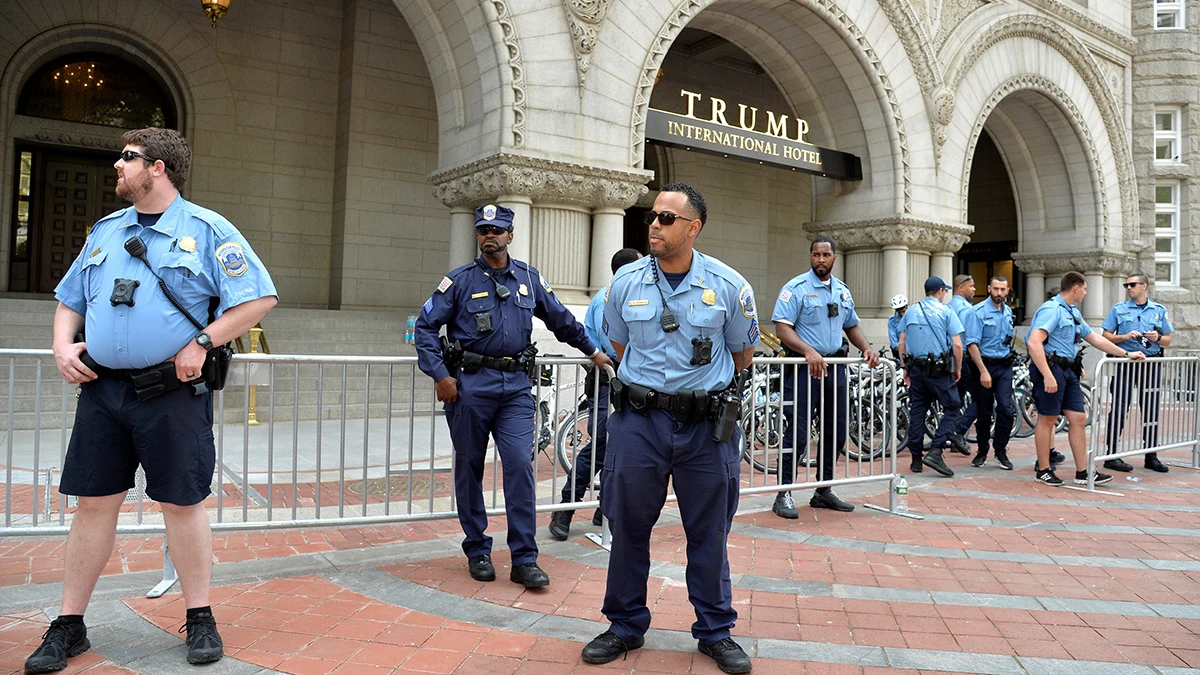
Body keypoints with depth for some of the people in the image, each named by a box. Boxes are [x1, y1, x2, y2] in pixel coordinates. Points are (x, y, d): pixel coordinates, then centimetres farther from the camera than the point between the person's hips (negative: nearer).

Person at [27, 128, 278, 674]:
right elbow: (69, 299, 25)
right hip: (101, 389, 5)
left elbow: (260, 298, -9)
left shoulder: (206, 231, -1)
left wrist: (201, 343, -13)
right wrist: (63, 346, 6)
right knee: (93, 502, 9)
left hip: (173, 393, -4)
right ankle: (68, 626, 22)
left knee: (182, 502, 3)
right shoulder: (105, 231, 16)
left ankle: (200, 619, 18)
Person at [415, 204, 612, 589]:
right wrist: (440, 374, -8)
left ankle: (524, 560, -1)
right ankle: (477, 552, 21)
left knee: (520, 465, -8)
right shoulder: (460, 280, 3)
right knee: (470, 469, 6)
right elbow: (425, 326, 1)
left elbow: (562, 321, 23)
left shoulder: (530, 279, 11)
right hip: (470, 386, -1)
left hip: (516, 386, 1)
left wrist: (593, 351, 30)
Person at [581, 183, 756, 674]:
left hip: (707, 425, -1)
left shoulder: (728, 285, -3)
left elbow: (741, 354, 10)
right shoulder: (626, 281, 1)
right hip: (638, 419, 1)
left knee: (708, 532, 10)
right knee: (629, 526, 9)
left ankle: (716, 631, 28)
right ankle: (625, 626, 28)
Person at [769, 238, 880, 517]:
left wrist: (866, 348, 6)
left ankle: (824, 491, 24)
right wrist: (809, 351, -28)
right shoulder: (796, 288, -7)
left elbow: (851, 325, 25)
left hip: (836, 367, 7)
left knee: (835, 432, 11)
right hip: (804, 368, -7)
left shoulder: (843, 291, 15)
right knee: (798, 432, -7)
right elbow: (782, 327, -15)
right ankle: (784, 495, 2)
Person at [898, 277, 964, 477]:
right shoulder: (946, 312, -3)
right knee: (952, 409, 4)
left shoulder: (911, 312, 9)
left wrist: (906, 368, 16)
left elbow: (901, 344, 9)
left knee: (917, 412, 9)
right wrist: (958, 369, 3)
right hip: (939, 369, -5)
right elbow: (957, 344, -9)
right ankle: (935, 451, -10)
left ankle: (916, 459, 12)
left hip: (915, 368, 5)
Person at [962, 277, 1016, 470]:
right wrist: (983, 371, -21)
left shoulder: (1008, 312, 11)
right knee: (984, 412, 5)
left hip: (1005, 366, 4)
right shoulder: (978, 312, -10)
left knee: (1006, 409, -8)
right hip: (984, 365, -4)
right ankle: (982, 451, 21)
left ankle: (1000, 450, 5)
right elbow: (972, 344, -16)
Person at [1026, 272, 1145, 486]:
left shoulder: (1074, 313, 19)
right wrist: (1047, 376, -28)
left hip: (1069, 371, 9)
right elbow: (1033, 342, -24)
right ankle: (1043, 470, 10)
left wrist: (1126, 354, 29)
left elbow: (1094, 338, 30)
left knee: (1078, 419, 7)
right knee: (1047, 419, -1)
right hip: (1051, 367, -9)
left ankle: (1082, 472, 13)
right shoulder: (1051, 309, -13)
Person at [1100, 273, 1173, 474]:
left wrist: (1158, 338, -7)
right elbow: (1106, 336, 3)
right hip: (1125, 363, -3)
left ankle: (1151, 456, 17)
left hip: (1151, 364, 3)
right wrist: (1125, 337, -14)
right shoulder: (1119, 309, 7)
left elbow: (1168, 340, 14)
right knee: (1119, 410, -6)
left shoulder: (1159, 310, 13)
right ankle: (1111, 456, -2)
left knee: (1151, 410, 7)